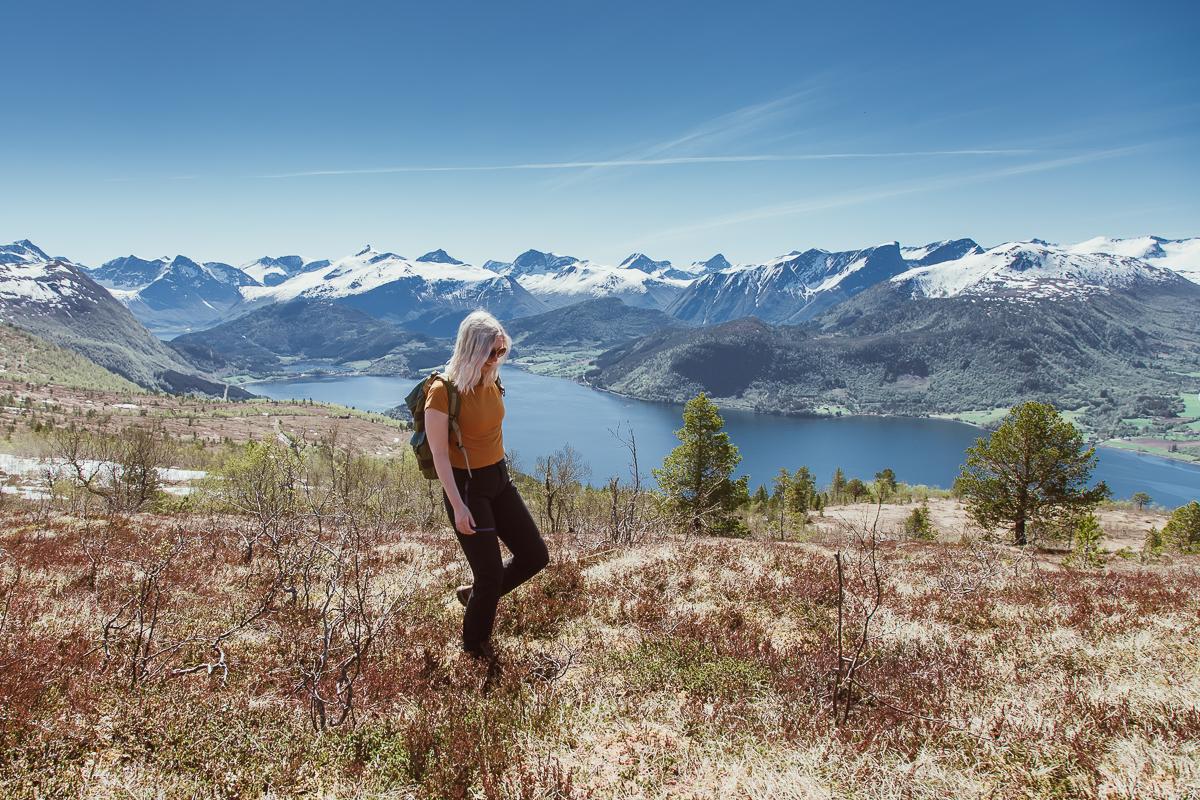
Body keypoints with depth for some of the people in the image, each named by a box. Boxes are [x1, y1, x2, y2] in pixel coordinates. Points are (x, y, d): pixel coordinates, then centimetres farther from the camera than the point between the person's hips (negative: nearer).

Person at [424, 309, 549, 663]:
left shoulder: (491, 382, 2)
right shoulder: (443, 391, -20)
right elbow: (439, 454, -18)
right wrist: (458, 506, -20)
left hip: (499, 479, 8)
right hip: (466, 486, -7)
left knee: (536, 556, 9)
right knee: (491, 574, 0)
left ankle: (476, 594, 31)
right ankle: (475, 645, 28)